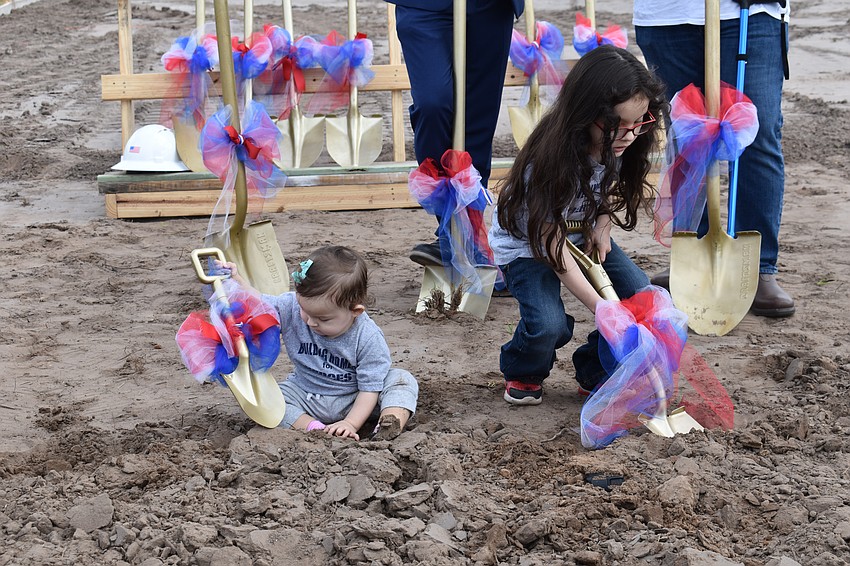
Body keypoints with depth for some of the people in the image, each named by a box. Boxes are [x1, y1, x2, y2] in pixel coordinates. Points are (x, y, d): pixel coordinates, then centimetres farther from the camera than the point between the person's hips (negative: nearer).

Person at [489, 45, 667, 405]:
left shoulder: (619, 145, -18)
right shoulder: (550, 162, -36)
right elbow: (553, 247, -30)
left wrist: (603, 226, -11)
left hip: (584, 232, 6)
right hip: (527, 243, -6)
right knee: (548, 324, -28)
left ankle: (594, 374, 8)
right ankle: (522, 374, 7)